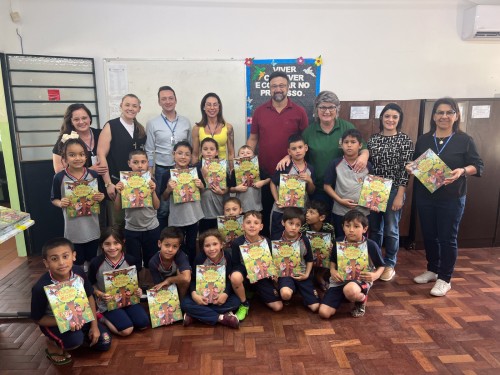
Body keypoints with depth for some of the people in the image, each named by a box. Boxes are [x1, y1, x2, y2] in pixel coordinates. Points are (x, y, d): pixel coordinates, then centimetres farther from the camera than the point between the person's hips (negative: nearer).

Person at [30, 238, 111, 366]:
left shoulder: (79, 272, -22)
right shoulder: (41, 288, -32)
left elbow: (89, 297, -5)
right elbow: (38, 319, -18)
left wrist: (94, 325, -7)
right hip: (54, 322, -4)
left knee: (104, 343, 1)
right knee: (75, 340, -32)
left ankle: (78, 335, 26)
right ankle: (52, 344, 2)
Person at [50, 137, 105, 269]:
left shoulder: (93, 175, -5)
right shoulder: (59, 178, -9)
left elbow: (101, 195, 8)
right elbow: (54, 199, 2)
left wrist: (101, 197, -14)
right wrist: (61, 204, -18)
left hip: (92, 226, 2)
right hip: (73, 228, -2)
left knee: (92, 260, 18)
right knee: (77, 262, 11)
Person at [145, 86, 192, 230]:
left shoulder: (186, 122, 5)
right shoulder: (152, 124, -1)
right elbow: (149, 151, 0)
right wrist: (149, 173, -5)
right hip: (162, 170, -2)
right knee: (163, 207, 5)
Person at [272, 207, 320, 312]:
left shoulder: (304, 240, -5)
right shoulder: (277, 239, -9)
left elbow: (309, 260, 9)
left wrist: (307, 275, -4)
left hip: (301, 274, 2)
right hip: (284, 273, -2)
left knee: (315, 307, -4)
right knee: (286, 294, -35)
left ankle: (298, 288, 22)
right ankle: (293, 289, 3)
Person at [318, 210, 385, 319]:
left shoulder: (371, 245, -11)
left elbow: (380, 266, 3)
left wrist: (375, 275, -18)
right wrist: (332, 271, -8)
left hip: (361, 280, -3)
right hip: (340, 280, 3)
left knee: (349, 290, -42)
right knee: (324, 313, -14)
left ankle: (362, 300, -3)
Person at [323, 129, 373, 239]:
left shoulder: (367, 165, 0)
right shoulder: (335, 164, -4)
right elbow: (327, 186, -1)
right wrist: (340, 200, -12)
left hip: (362, 212, 1)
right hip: (340, 212, -1)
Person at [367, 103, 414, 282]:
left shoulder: (405, 140, -4)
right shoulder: (373, 139, 5)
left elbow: (405, 169, -8)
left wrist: (400, 195, -13)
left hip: (394, 190, -3)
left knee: (391, 229, 5)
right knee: (374, 228, 11)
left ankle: (389, 264, 22)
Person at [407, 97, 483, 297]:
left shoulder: (464, 140, -3)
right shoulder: (423, 139, 7)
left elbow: (478, 165, -3)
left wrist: (462, 171, -23)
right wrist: (411, 168, -9)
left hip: (452, 198, -3)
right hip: (425, 196, 4)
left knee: (447, 238, 2)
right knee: (429, 235, 13)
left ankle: (444, 279, 14)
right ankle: (432, 270, 31)